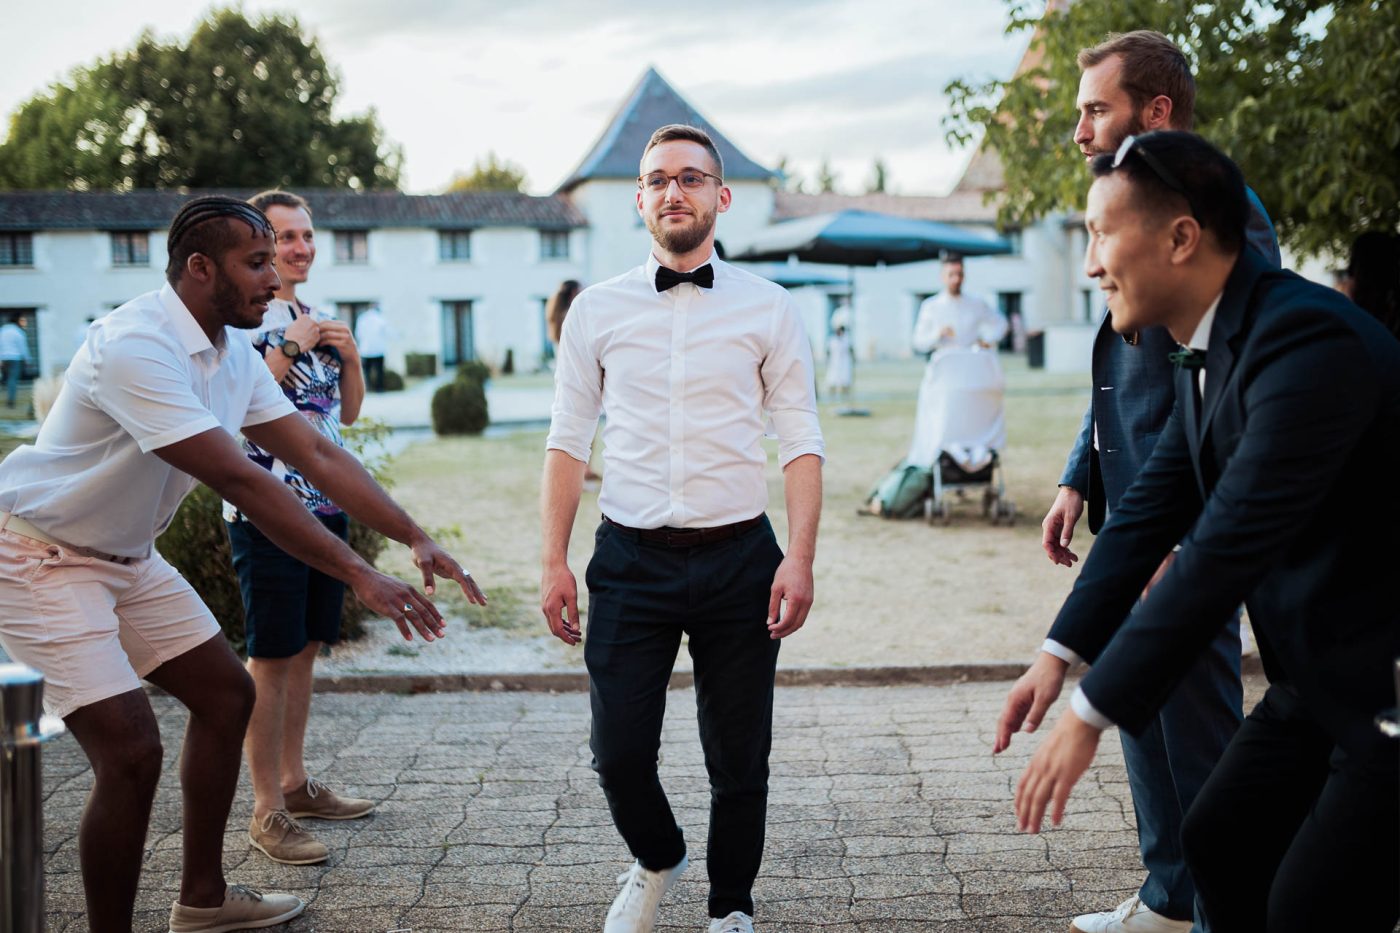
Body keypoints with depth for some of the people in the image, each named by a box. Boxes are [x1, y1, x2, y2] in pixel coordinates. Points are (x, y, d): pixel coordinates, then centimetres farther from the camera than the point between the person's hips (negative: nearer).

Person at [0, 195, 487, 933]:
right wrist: (361, 579, -33)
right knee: (131, 750, -16)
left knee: (226, 693, 12)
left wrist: (415, 539, -9)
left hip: (127, 557, 10)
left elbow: (316, 454, 0)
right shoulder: (136, 346, -29)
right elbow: (241, 482, -33)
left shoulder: (233, 353, 0)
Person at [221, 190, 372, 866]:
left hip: (326, 505, 8)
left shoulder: (316, 318, 16)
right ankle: (267, 812, 4)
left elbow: (348, 412, 18)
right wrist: (294, 348, -18)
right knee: (270, 658, -3)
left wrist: (349, 354, 2)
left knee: (304, 650, 14)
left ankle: (295, 784, 25)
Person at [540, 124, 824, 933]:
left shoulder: (768, 309, 2)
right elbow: (569, 441, 7)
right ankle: (656, 861, 36)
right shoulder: (597, 310, 5)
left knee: (740, 762, 8)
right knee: (619, 755, 2)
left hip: (739, 560, 0)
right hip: (631, 561, 1)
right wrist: (555, 562, 2)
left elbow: (801, 441, 1)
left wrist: (801, 557, -10)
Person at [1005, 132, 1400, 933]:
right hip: (1320, 676, 9)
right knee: (1219, 839, 14)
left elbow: (1227, 549, -31)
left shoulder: (1309, 341, -27)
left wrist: (1094, 713, -27)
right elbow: (1153, 507, 6)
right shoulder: (1211, 349, 4)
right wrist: (1063, 654, -1)